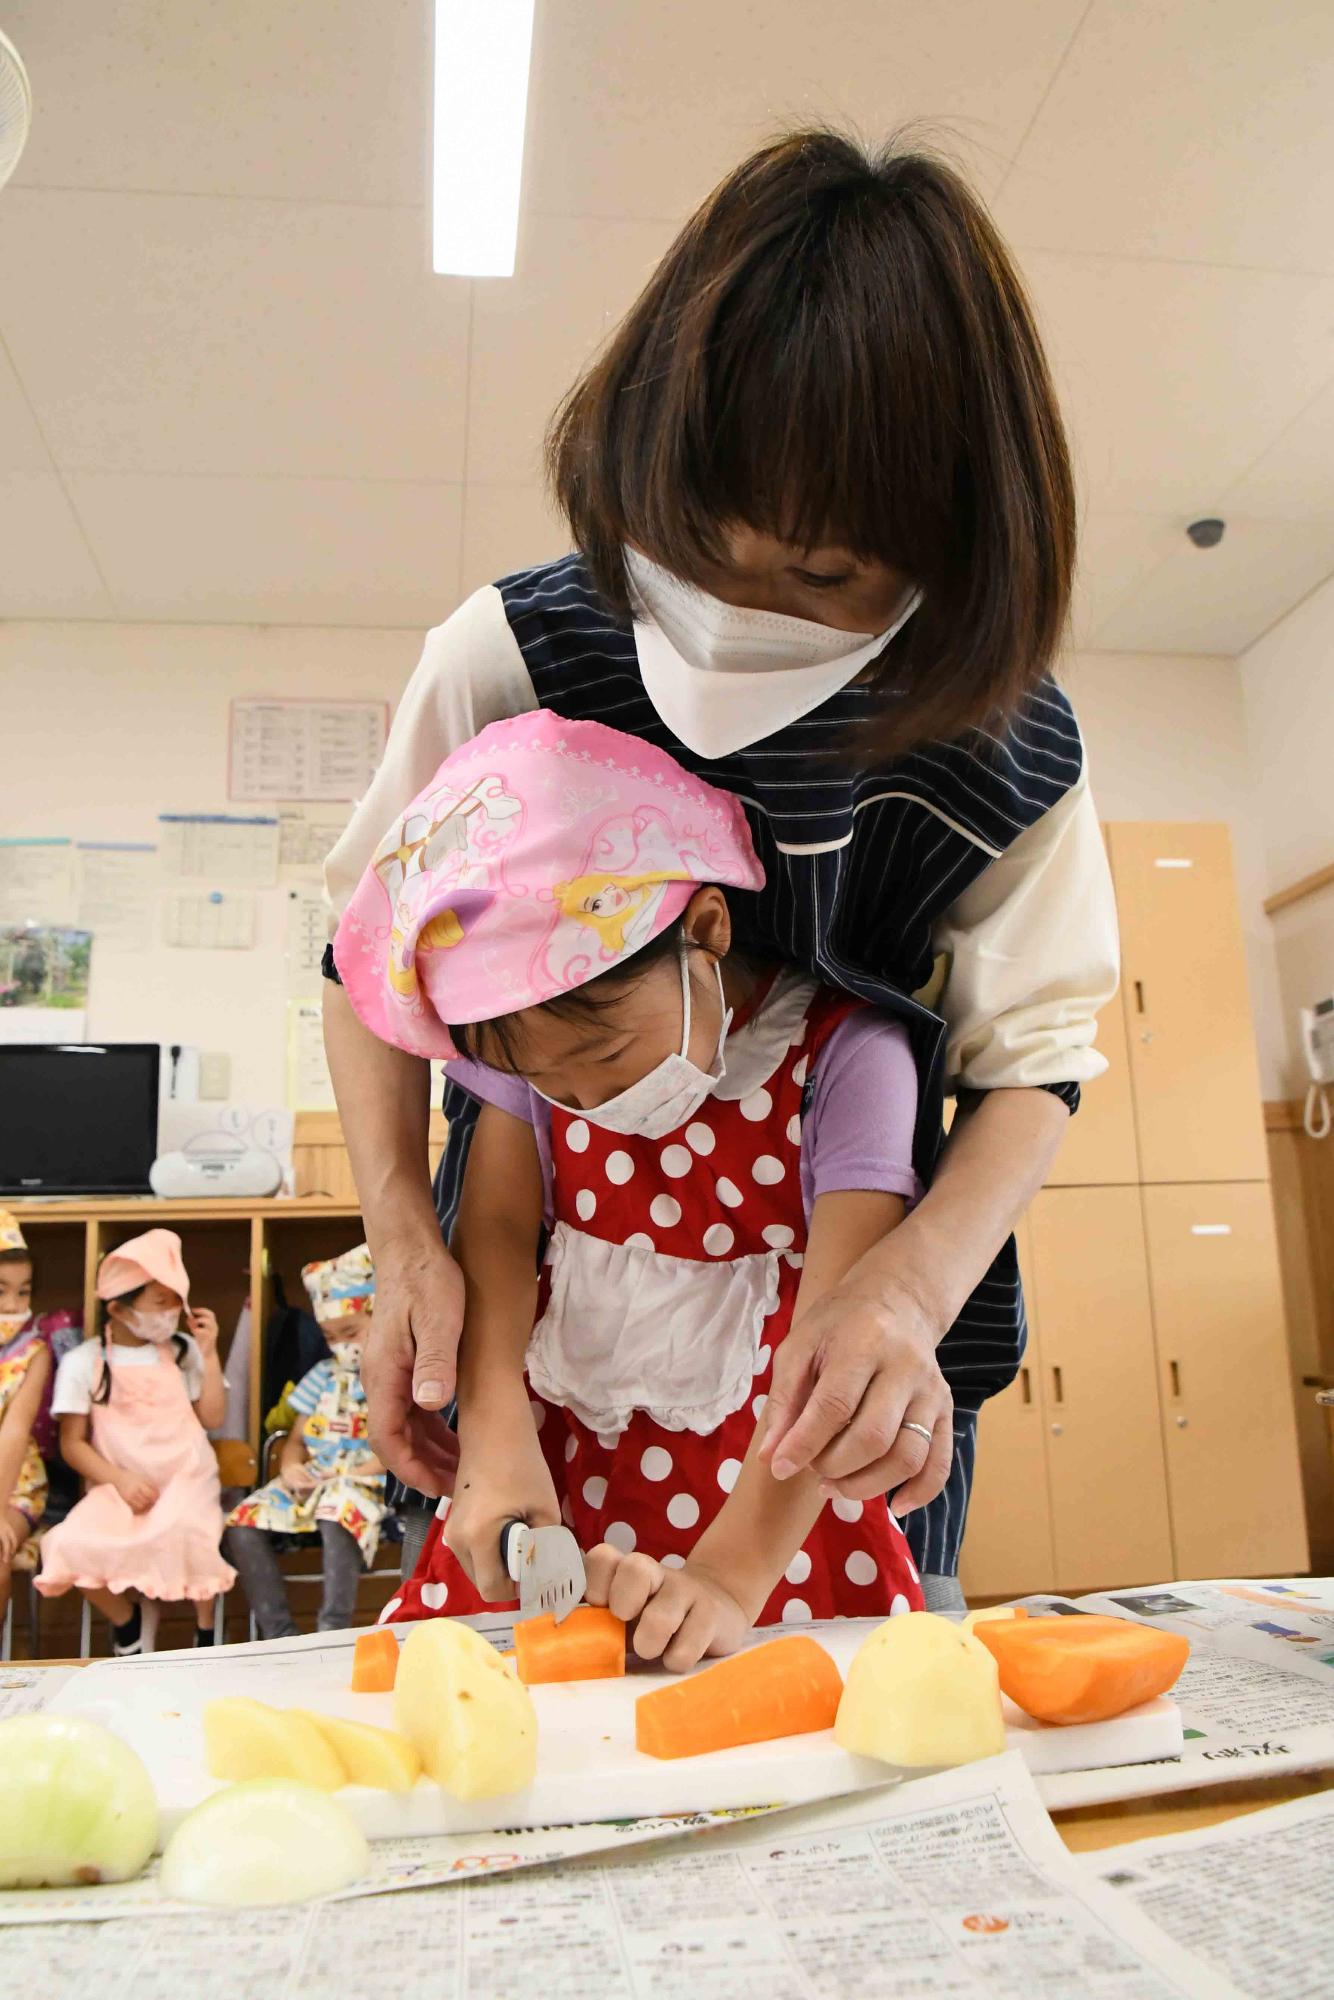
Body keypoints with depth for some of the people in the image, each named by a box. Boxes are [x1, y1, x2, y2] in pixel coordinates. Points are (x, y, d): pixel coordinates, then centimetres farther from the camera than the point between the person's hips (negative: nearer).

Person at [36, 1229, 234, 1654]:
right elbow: (73, 1444, 1)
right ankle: (125, 1619, 5)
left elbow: (211, 1418, 4)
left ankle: (205, 1629, -4)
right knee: (71, 1547, -29)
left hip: (186, 1479, 0)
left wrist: (209, 1353, -2)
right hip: (119, 1486, 0)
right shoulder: (83, 1362, 2)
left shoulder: (182, 1350, 8)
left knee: (183, 1532, -34)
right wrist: (120, 1478, -14)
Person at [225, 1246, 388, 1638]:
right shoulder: (324, 1375, 19)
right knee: (241, 1528, -16)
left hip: (366, 1486, -6)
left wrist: (364, 1470, -21)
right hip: (310, 1482, 7)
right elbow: (296, 1438, 20)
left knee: (338, 1520, -41)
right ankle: (279, 1633, -12)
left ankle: (334, 1631, -30)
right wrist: (290, 1466, -3)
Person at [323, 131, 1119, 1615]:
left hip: (857, 1330, 1)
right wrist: (402, 1232, -17)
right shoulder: (508, 657, -16)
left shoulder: (1008, 753, -14)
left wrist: (912, 1290, -26)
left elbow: (1033, 1056, -7)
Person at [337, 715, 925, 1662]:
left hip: (768, 1495, -3)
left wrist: (732, 1574, -32)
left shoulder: (841, 1057, -19)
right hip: (556, 1466, 3)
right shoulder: (525, 1039, -5)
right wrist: (494, 1431, -21)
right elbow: (498, 1224, -6)